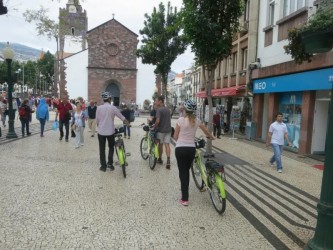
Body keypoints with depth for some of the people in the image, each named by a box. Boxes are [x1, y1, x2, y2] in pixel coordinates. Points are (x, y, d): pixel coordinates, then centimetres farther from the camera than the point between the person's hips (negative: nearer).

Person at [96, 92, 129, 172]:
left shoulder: (99, 108, -4)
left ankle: (103, 166, 14)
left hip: (101, 131, 1)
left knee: (102, 149, 10)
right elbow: (122, 118, -1)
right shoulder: (113, 108, -7)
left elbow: (97, 120, 1)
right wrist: (129, 124, 14)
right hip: (110, 131, -1)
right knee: (111, 147, 19)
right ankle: (110, 163, 16)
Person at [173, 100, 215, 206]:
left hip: (180, 148, -4)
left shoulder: (181, 119, -10)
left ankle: (184, 199, 5)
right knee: (187, 171, 20)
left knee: (182, 172, 3)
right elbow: (206, 132, 19)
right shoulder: (197, 120, 2)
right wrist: (212, 137, 40)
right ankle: (185, 193, 32)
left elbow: (175, 136, -4)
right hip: (191, 149, 4)